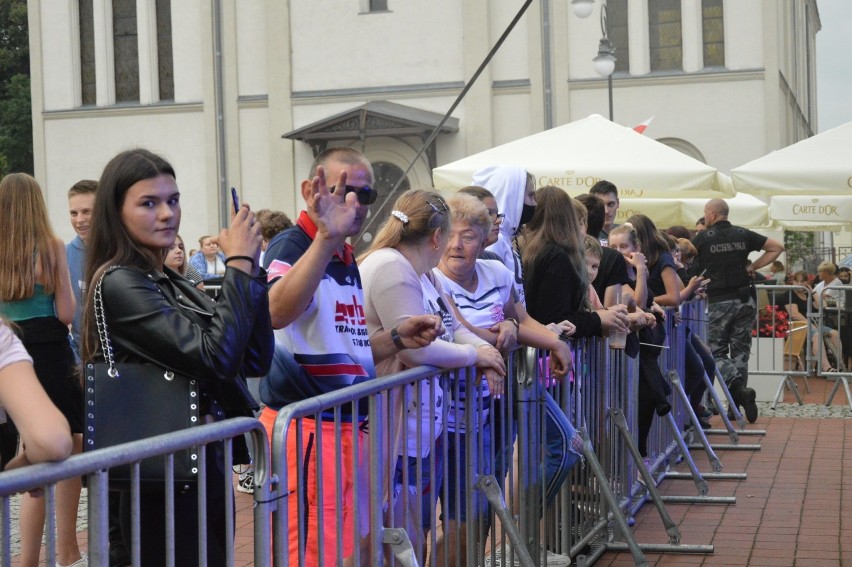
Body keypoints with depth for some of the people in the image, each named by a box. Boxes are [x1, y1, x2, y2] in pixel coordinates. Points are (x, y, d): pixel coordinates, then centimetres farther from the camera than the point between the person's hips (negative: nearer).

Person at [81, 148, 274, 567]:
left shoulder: (173, 284, 12)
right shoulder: (120, 283, -13)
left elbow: (256, 360, 6)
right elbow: (215, 356, -24)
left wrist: (250, 268, -3)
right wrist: (239, 264, -15)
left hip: (207, 469, 9)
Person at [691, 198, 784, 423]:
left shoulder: (703, 238, -4)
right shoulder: (743, 234, 5)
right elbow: (777, 247, 8)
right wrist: (753, 267, 10)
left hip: (719, 302, -4)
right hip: (745, 300, 4)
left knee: (716, 352, 4)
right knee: (740, 351, 10)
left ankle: (739, 386, -22)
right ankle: (737, 403, 9)